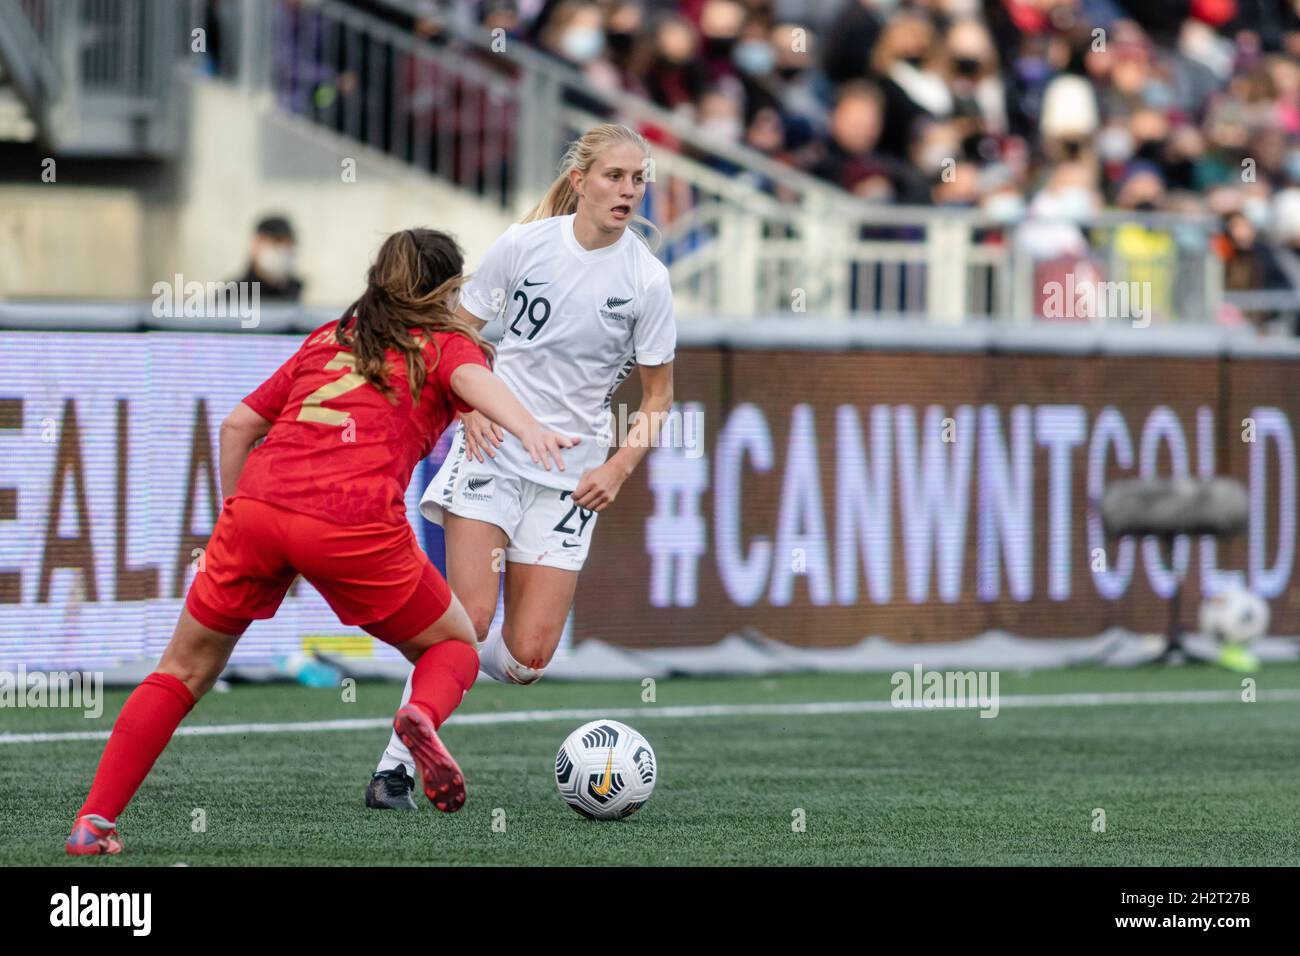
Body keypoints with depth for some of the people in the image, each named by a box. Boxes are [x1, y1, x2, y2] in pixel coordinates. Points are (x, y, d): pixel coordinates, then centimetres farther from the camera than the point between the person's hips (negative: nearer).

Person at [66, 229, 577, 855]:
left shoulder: (329, 338, 30)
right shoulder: (445, 344, 17)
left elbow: (237, 425, 26)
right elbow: (473, 379, -8)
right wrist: (528, 428, -26)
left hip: (258, 503, 4)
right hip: (354, 523, -4)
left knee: (187, 668, 18)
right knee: (455, 645, 18)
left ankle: (94, 820, 7)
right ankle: (424, 712, -16)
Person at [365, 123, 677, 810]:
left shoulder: (645, 279, -4)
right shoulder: (524, 243, -5)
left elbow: (657, 397, 6)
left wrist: (620, 468, -8)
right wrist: (469, 406, -8)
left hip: (571, 475, 1)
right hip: (493, 446, -1)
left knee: (527, 658, -6)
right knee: (471, 615, -19)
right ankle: (396, 763, -7)